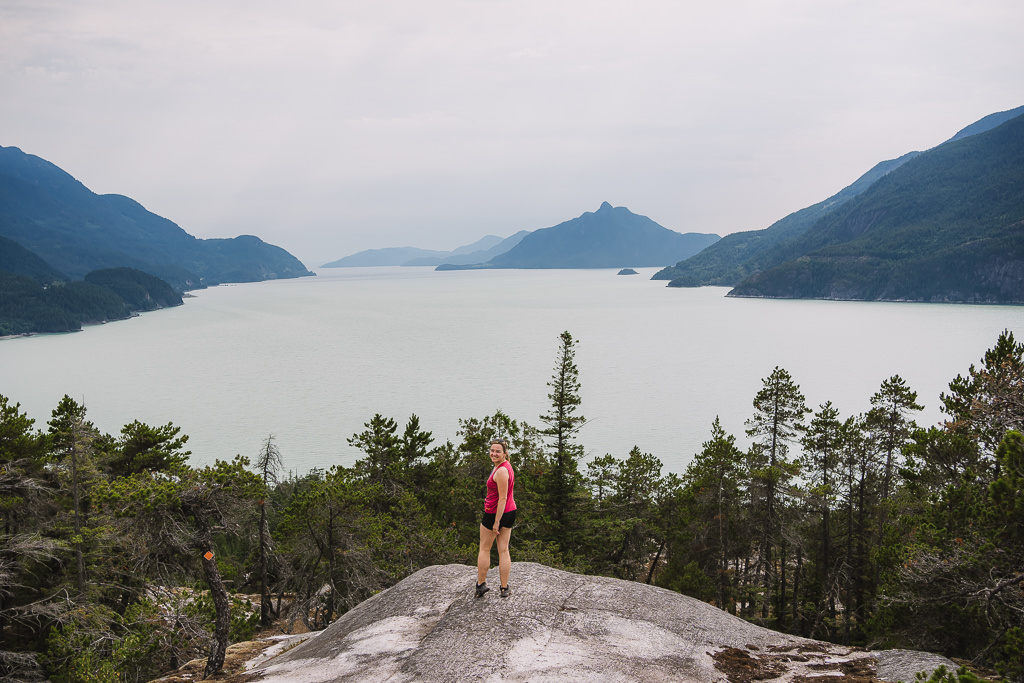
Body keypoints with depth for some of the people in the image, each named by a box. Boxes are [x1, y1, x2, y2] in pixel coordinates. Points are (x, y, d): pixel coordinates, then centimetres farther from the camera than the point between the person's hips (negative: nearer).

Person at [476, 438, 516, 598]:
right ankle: (504, 589, 12)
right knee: (504, 550, 10)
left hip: (494, 513, -8)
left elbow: (502, 498, -23)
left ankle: (481, 584, 17)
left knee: (484, 549, 9)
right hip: (510, 512, 8)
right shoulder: (506, 466, 8)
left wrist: (496, 522, -20)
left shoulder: (501, 471, -22)